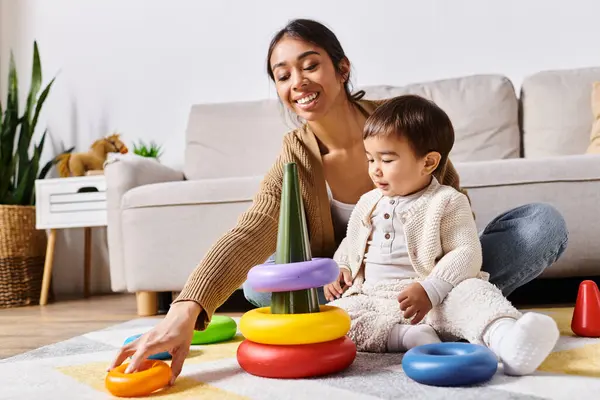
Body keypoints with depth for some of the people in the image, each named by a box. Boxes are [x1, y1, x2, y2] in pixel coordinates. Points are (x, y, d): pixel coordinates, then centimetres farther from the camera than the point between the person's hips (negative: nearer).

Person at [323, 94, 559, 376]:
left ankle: (506, 339, -59)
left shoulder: (447, 202, -1)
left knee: (473, 290, -33)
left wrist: (430, 290, -24)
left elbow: (467, 254, -10)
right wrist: (339, 267, 7)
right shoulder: (368, 202, 17)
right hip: (373, 301, 4)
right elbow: (350, 244, 30)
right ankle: (406, 336, -33)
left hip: (435, 301, -4)